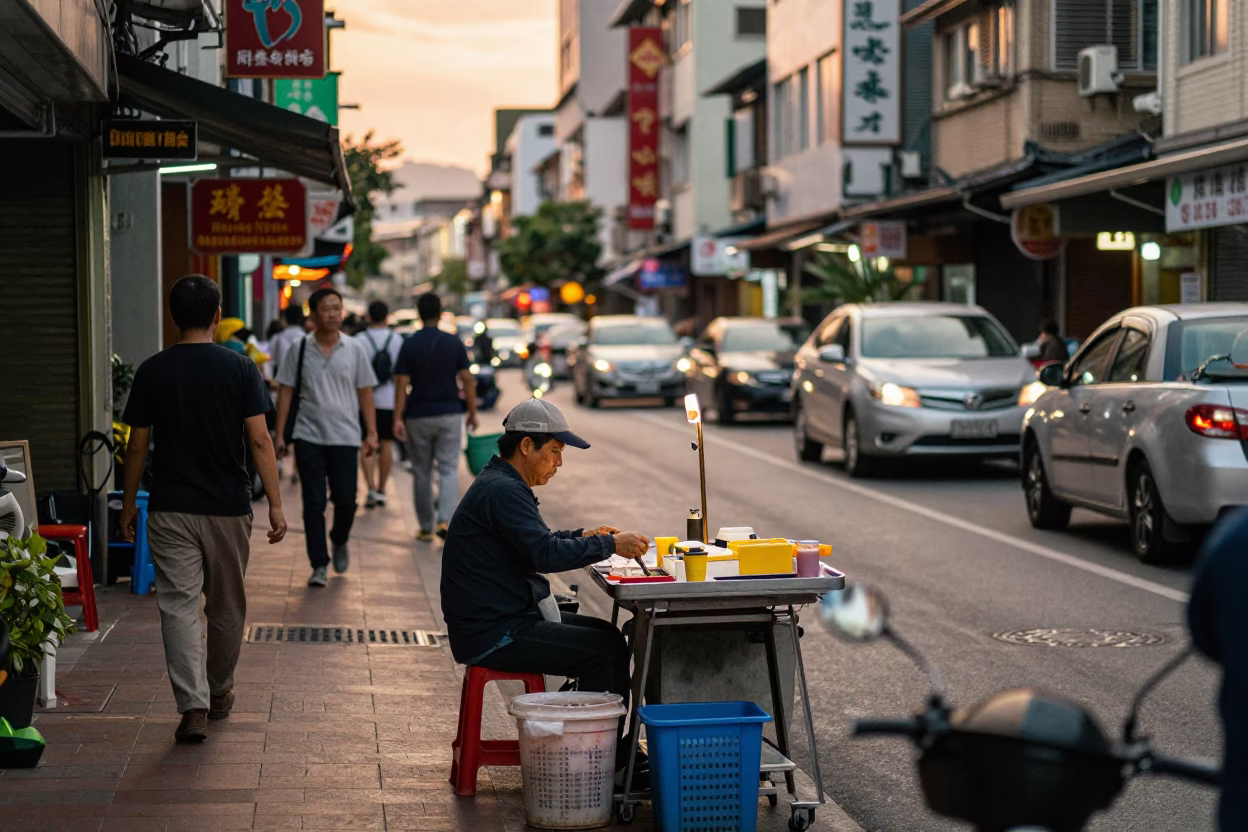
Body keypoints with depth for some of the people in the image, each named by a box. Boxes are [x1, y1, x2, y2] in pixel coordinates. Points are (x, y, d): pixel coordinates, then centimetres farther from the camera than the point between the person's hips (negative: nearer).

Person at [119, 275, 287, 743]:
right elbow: (259, 441, -9)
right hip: (228, 508, 1)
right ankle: (219, 695, 31)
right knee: (226, 606, 16)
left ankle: (194, 705, -12)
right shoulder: (240, 369, -4)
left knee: (178, 606, 0)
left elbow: (137, 446, 1)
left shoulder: (152, 372, -2)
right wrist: (275, 504, -5)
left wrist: (128, 505, 12)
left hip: (170, 510, 0)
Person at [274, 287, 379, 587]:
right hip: (308, 436, 0)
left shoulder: (355, 350, 3)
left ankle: (339, 542, 34)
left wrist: (371, 433, 0)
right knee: (313, 503, -1)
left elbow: (365, 393, 7)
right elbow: (286, 393, 5)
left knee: (346, 500, 3)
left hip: (344, 437, 1)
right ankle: (319, 565, 6)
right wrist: (279, 434, 1)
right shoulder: (300, 350, 1)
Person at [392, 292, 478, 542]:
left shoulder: (409, 345, -5)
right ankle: (445, 520, -17)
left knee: (422, 473, 10)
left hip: (418, 416, 0)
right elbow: (467, 380, -3)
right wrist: (472, 412, 5)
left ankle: (425, 528, 17)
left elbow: (401, 384, -9)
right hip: (450, 414, 0)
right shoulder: (454, 343, -2)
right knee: (449, 469, 3)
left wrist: (398, 418, -8)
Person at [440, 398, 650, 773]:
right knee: (605, 652, -14)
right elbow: (545, 554, -26)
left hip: (504, 618, 11)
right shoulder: (502, 491, -18)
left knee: (608, 635, 14)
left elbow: (533, 543, 28)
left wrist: (584, 536, 13)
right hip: (493, 635, -11)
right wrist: (609, 545, -19)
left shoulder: (501, 484, 16)